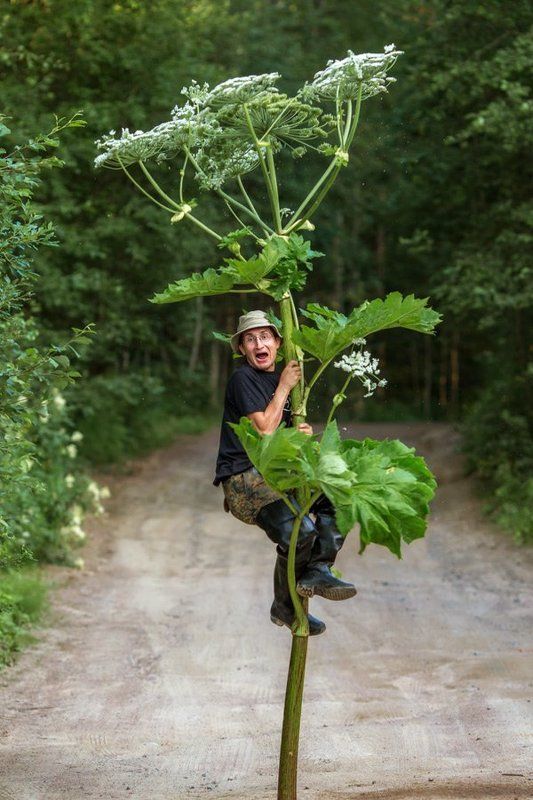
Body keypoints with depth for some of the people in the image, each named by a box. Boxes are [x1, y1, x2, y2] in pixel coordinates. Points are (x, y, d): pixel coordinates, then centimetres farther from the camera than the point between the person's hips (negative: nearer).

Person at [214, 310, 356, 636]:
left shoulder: (282, 378, 16)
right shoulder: (243, 379, -8)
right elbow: (265, 430, -16)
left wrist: (305, 432, 1)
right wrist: (284, 387, -9)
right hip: (243, 479, -8)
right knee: (299, 529, -28)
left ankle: (317, 570, -15)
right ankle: (285, 606, -6)